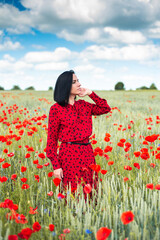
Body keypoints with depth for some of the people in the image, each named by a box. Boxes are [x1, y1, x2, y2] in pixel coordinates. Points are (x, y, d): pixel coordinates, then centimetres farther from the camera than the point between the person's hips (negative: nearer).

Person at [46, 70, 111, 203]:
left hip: (87, 153, 5)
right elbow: (52, 139, -5)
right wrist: (56, 166, -10)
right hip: (69, 155, -5)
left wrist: (90, 93, 5)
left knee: (89, 193, 9)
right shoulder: (56, 109, -5)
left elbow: (106, 109, 15)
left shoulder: (83, 105, 11)